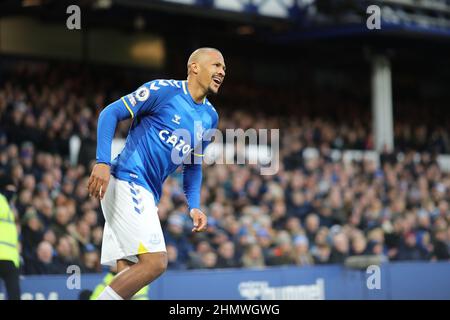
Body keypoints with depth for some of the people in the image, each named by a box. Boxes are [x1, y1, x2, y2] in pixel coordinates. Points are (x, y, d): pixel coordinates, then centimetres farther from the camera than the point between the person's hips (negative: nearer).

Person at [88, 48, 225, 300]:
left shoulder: (210, 117, 15)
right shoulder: (163, 90, -8)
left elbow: (193, 165, 25)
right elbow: (112, 113, -8)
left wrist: (194, 206, 10)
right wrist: (103, 162, -19)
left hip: (148, 194, 9)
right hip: (127, 181, -9)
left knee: (128, 272, 3)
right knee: (155, 262, -20)